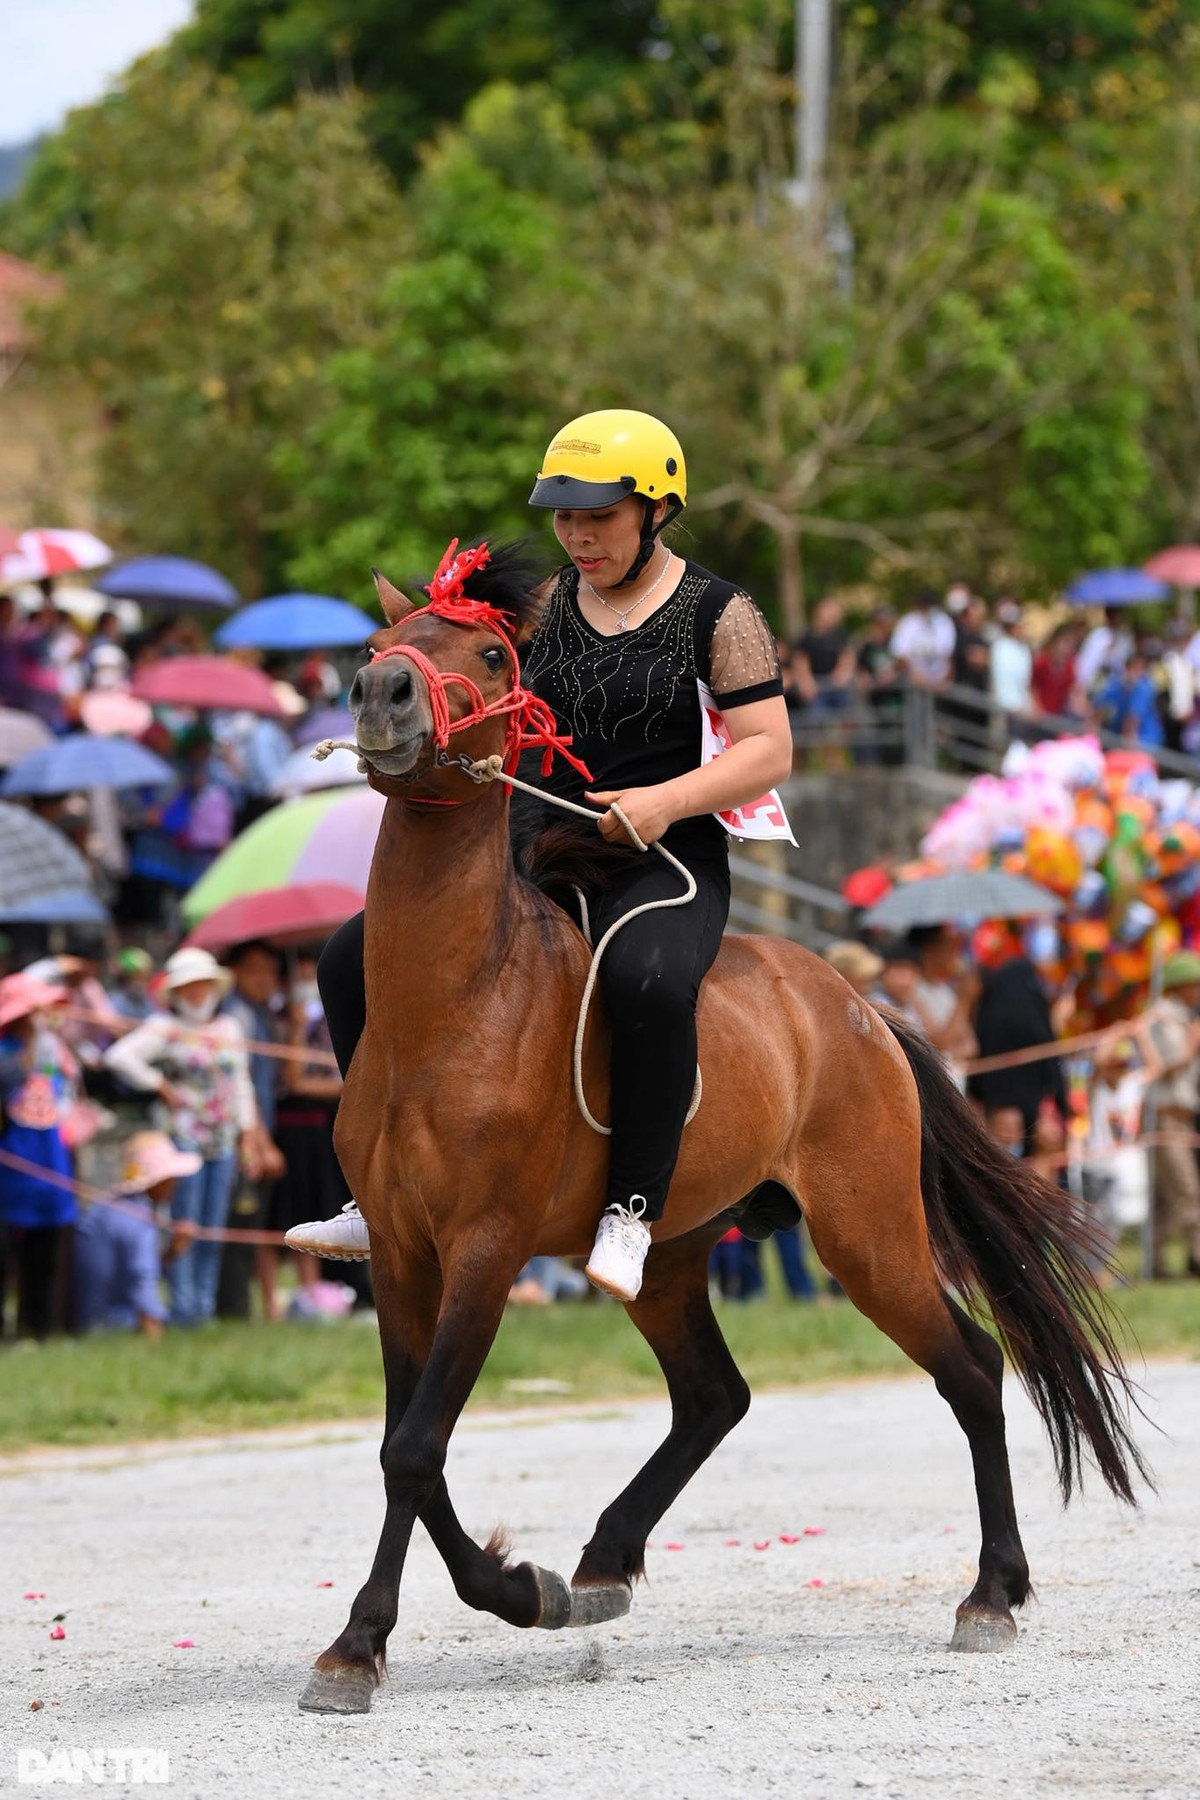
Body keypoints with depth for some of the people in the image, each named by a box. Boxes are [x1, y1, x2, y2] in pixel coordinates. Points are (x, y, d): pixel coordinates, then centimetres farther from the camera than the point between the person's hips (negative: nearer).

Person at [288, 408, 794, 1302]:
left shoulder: (719, 615, -3)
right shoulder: (546, 605, 12)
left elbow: (770, 751, -8)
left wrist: (669, 799, -23)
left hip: (664, 860, -6)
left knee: (647, 981, -42)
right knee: (357, 960, -5)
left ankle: (633, 1207, -30)